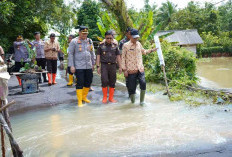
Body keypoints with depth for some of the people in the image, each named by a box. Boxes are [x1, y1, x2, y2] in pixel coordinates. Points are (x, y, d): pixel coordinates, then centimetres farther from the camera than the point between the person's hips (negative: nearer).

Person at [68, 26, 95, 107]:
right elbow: (70, 54, -4)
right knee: (80, 83, -4)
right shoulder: (74, 41, -3)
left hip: (88, 66, 5)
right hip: (79, 67, -5)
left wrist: (93, 64, 15)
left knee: (88, 82, 10)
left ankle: (84, 97, 30)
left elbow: (92, 53, 17)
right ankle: (79, 101, 5)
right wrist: (71, 66, -10)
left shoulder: (90, 41, 10)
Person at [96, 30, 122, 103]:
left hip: (113, 65, 2)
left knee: (112, 82, 4)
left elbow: (118, 56, 11)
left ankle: (111, 98, 15)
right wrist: (98, 66, -2)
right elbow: (98, 56, 6)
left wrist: (120, 67, 7)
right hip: (104, 65, -2)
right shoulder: (101, 46, 4)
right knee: (104, 81, -9)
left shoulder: (115, 46, 8)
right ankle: (104, 97, 6)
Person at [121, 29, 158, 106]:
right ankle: (133, 101, 21)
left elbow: (144, 51, 29)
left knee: (143, 83, -13)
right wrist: (124, 70, -7)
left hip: (140, 69, 4)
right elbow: (123, 58, -3)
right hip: (131, 70, -3)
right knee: (132, 86, 1)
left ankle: (142, 100, 2)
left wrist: (151, 50, 14)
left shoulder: (139, 44, 10)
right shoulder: (126, 45, -5)